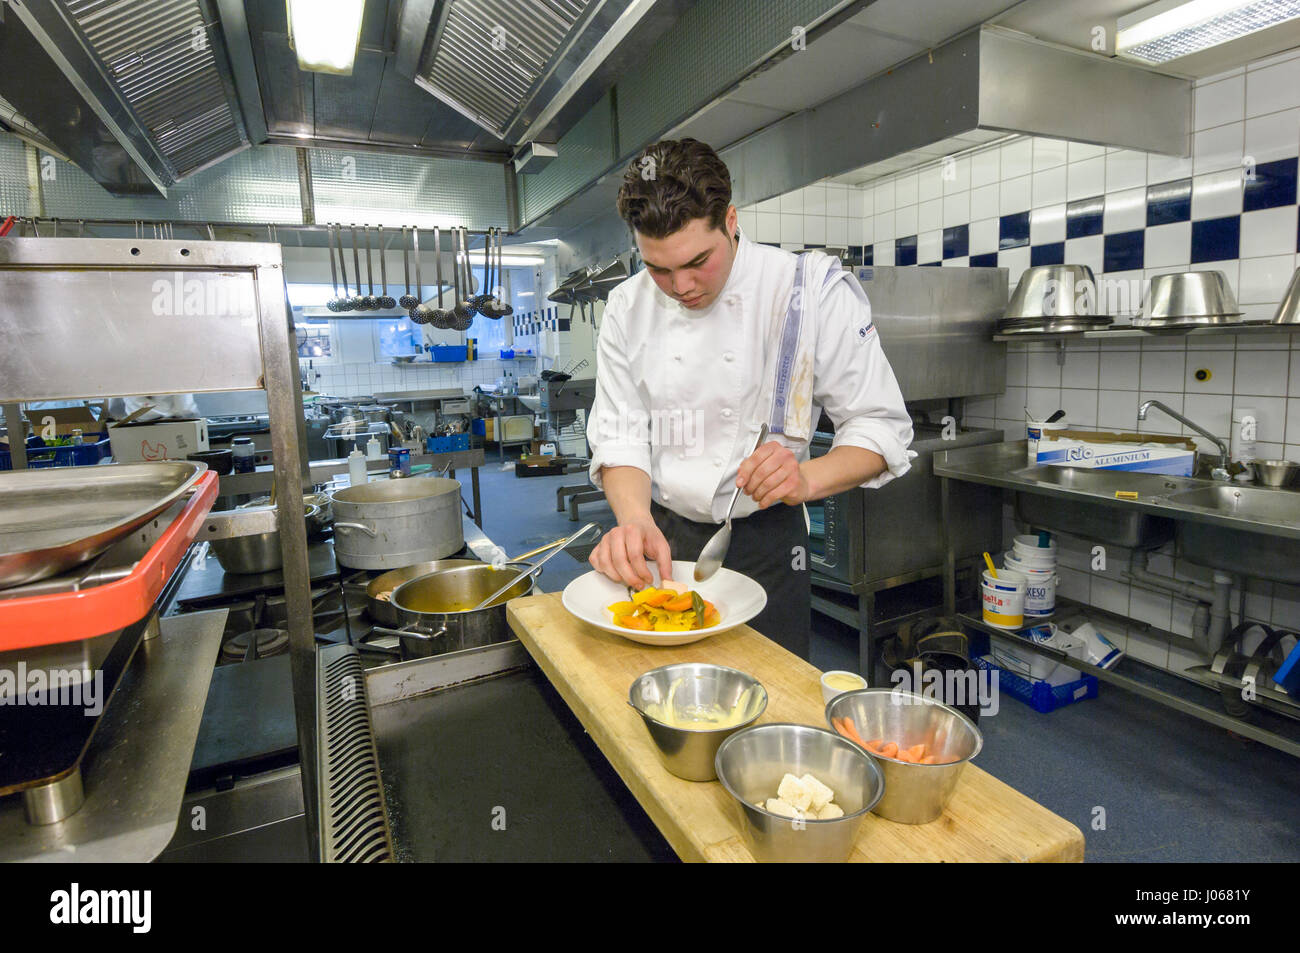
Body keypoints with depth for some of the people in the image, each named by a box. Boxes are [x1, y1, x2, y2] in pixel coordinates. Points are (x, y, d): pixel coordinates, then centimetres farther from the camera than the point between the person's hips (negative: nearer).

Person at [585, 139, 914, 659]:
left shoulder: (813, 291, -13)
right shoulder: (628, 307, -3)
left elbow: (882, 428, -11)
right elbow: (619, 434, -5)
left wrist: (806, 478, -30)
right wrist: (635, 518, -24)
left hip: (763, 543, -2)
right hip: (661, 537, 3)